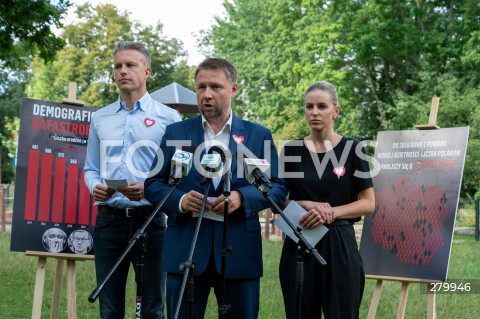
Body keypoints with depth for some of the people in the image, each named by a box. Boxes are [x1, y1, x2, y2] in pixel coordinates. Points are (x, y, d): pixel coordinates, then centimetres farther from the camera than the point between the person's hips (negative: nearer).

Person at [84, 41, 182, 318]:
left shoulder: (168, 117, 1)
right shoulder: (100, 118, 13)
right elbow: (91, 169, 16)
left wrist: (149, 188, -19)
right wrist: (95, 187, -6)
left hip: (150, 219, -3)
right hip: (109, 220, 3)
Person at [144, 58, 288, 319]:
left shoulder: (259, 135, 7)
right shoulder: (175, 132, 8)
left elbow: (278, 187, 4)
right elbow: (153, 184, 6)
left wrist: (242, 197, -14)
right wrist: (179, 200, -14)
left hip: (240, 251, 0)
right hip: (185, 250, 0)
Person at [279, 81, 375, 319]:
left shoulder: (352, 149, -1)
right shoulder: (291, 150, 5)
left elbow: (368, 203, -2)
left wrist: (331, 213, -16)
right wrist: (305, 205, -12)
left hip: (339, 244, -2)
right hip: (299, 245, 2)